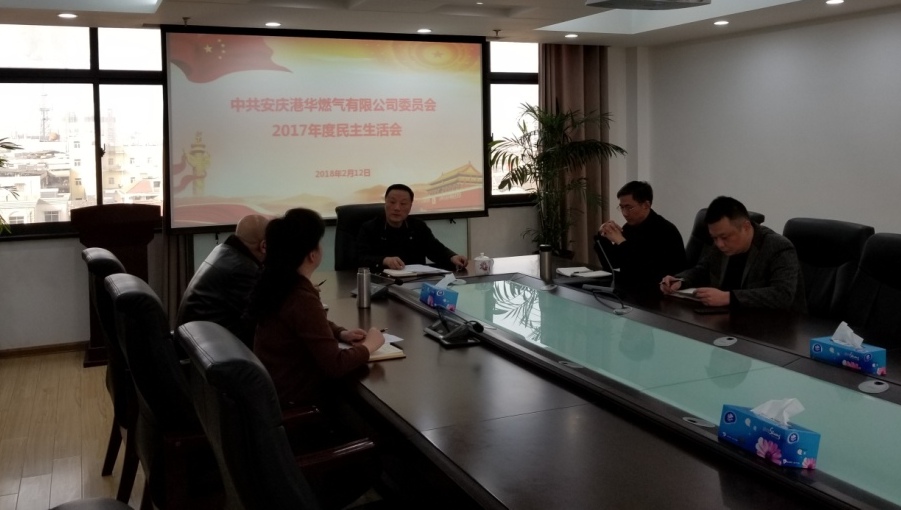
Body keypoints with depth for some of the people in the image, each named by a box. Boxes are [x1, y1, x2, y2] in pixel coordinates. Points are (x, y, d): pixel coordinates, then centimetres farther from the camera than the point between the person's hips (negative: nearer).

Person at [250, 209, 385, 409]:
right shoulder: (303, 299, -28)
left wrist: (340, 333, 5)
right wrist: (368, 346, -12)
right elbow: (335, 365, -27)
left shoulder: (276, 281, -1)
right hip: (293, 394, -8)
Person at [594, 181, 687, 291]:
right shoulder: (629, 228, 6)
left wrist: (621, 242, -22)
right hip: (632, 290, 6)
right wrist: (602, 236, -4)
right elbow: (610, 264, 11)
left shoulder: (665, 231, -16)